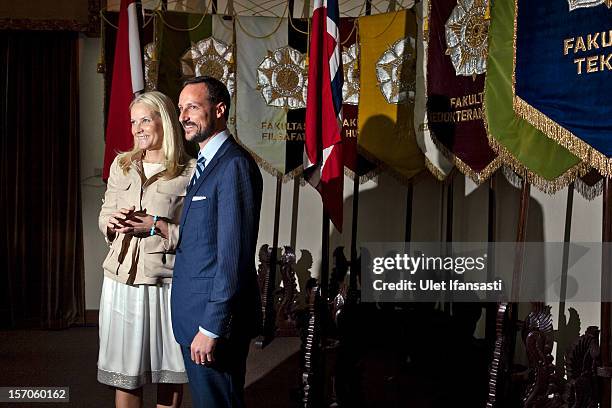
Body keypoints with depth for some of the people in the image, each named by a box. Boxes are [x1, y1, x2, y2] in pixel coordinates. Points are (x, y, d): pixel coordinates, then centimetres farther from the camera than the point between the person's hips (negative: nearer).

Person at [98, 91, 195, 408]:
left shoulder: (189, 171, -5)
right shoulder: (121, 165, 10)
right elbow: (104, 218, 16)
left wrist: (157, 227, -18)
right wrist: (113, 222, -6)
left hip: (166, 281, -3)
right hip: (122, 279, 4)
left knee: (170, 372, 8)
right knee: (124, 372, 8)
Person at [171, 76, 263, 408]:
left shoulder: (235, 165, -17)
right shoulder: (206, 164, 15)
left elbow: (234, 254, -22)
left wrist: (211, 327, -21)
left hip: (215, 318, -9)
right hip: (192, 316, 9)